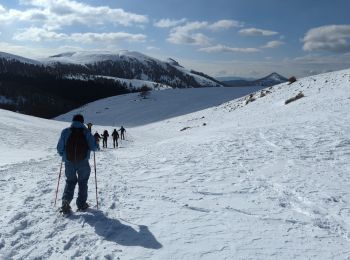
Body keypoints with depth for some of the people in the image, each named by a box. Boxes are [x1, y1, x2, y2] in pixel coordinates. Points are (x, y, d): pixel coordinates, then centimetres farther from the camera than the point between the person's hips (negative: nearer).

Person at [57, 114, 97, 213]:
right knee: (83, 182, 15)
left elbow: (59, 148, 0)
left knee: (70, 181, 18)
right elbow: (94, 147, -6)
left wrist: (64, 155, 19)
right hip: (83, 162, -1)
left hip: (69, 162, 1)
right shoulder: (86, 132, -4)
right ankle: (81, 204, 17)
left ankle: (66, 201, -1)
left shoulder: (65, 132, -1)